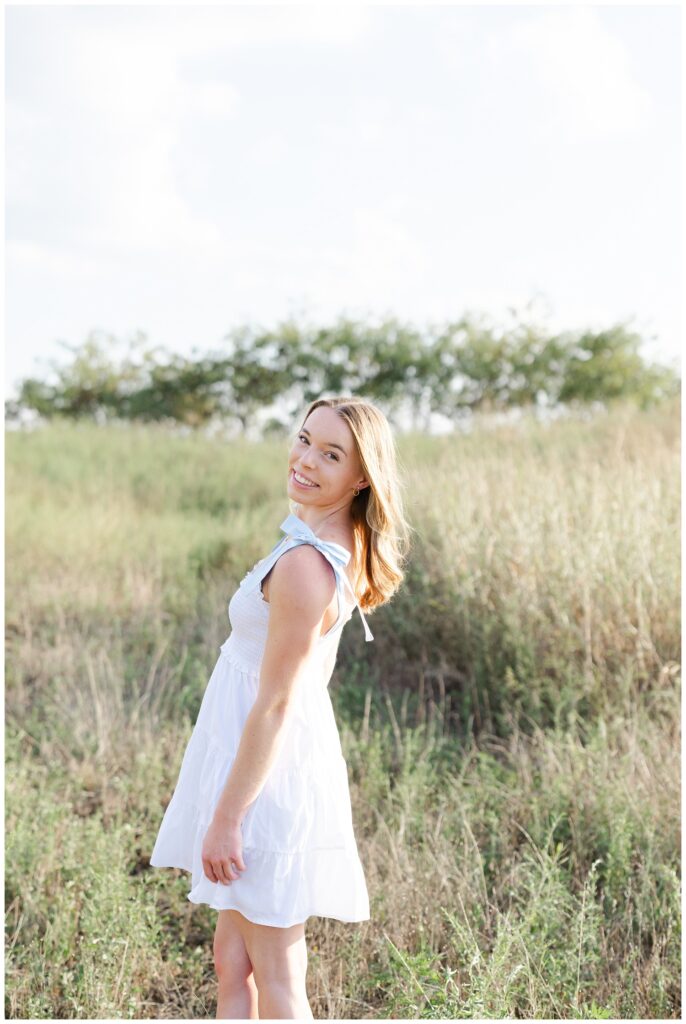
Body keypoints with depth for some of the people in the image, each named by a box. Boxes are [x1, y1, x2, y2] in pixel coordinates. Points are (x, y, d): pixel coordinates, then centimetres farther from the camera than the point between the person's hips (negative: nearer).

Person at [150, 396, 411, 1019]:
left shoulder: (306, 565, -25)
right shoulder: (346, 545, 4)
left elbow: (276, 704, -23)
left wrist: (225, 817, -17)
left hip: (267, 766, -9)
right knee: (232, 959, 19)